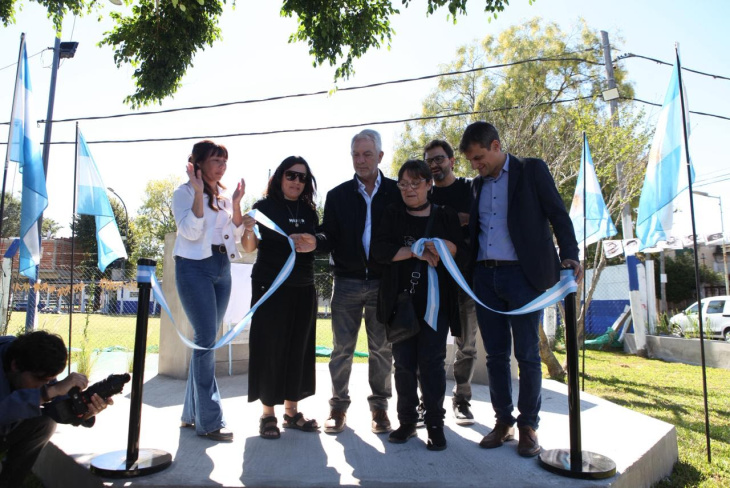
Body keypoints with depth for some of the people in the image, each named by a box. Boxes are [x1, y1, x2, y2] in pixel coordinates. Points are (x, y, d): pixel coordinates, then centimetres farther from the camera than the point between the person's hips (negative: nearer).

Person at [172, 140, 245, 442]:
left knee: (206, 339, 9)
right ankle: (209, 421, -4)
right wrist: (199, 192, -18)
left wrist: (236, 203, -1)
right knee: (207, 339, -11)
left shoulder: (223, 196, 15)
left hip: (222, 269, 7)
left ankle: (192, 413, 20)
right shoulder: (184, 193, -2)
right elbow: (191, 231, -16)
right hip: (195, 267, -7)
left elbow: (236, 235, 10)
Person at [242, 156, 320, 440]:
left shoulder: (309, 211, 10)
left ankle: (292, 411, 19)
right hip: (270, 286, -4)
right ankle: (268, 414, 11)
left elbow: (318, 244, 14)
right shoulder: (265, 207, -2)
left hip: (303, 288, 5)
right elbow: (249, 248, -5)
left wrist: (313, 244, -9)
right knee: (271, 347, -1)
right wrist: (248, 231, -27)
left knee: (299, 348, 7)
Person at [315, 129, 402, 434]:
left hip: (383, 282, 0)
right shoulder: (337, 195, 7)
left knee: (381, 348, 8)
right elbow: (330, 238, 1)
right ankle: (339, 406, 20)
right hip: (347, 281, 1)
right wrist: (314, 241, -22)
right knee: (342, 348, 6)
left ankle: (379, 406, 22)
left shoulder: (396, 192, 4)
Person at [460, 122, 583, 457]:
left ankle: (528, 425, 17)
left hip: (522, 275, -4)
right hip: (485, 277, 5)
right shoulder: (478, 184, 17)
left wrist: (570, 256, -14)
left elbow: (558, 214, -2)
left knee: (527, 354, 2)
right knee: (495, 354, 9)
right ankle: (503, 421, 21)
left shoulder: (532, 170, 2)